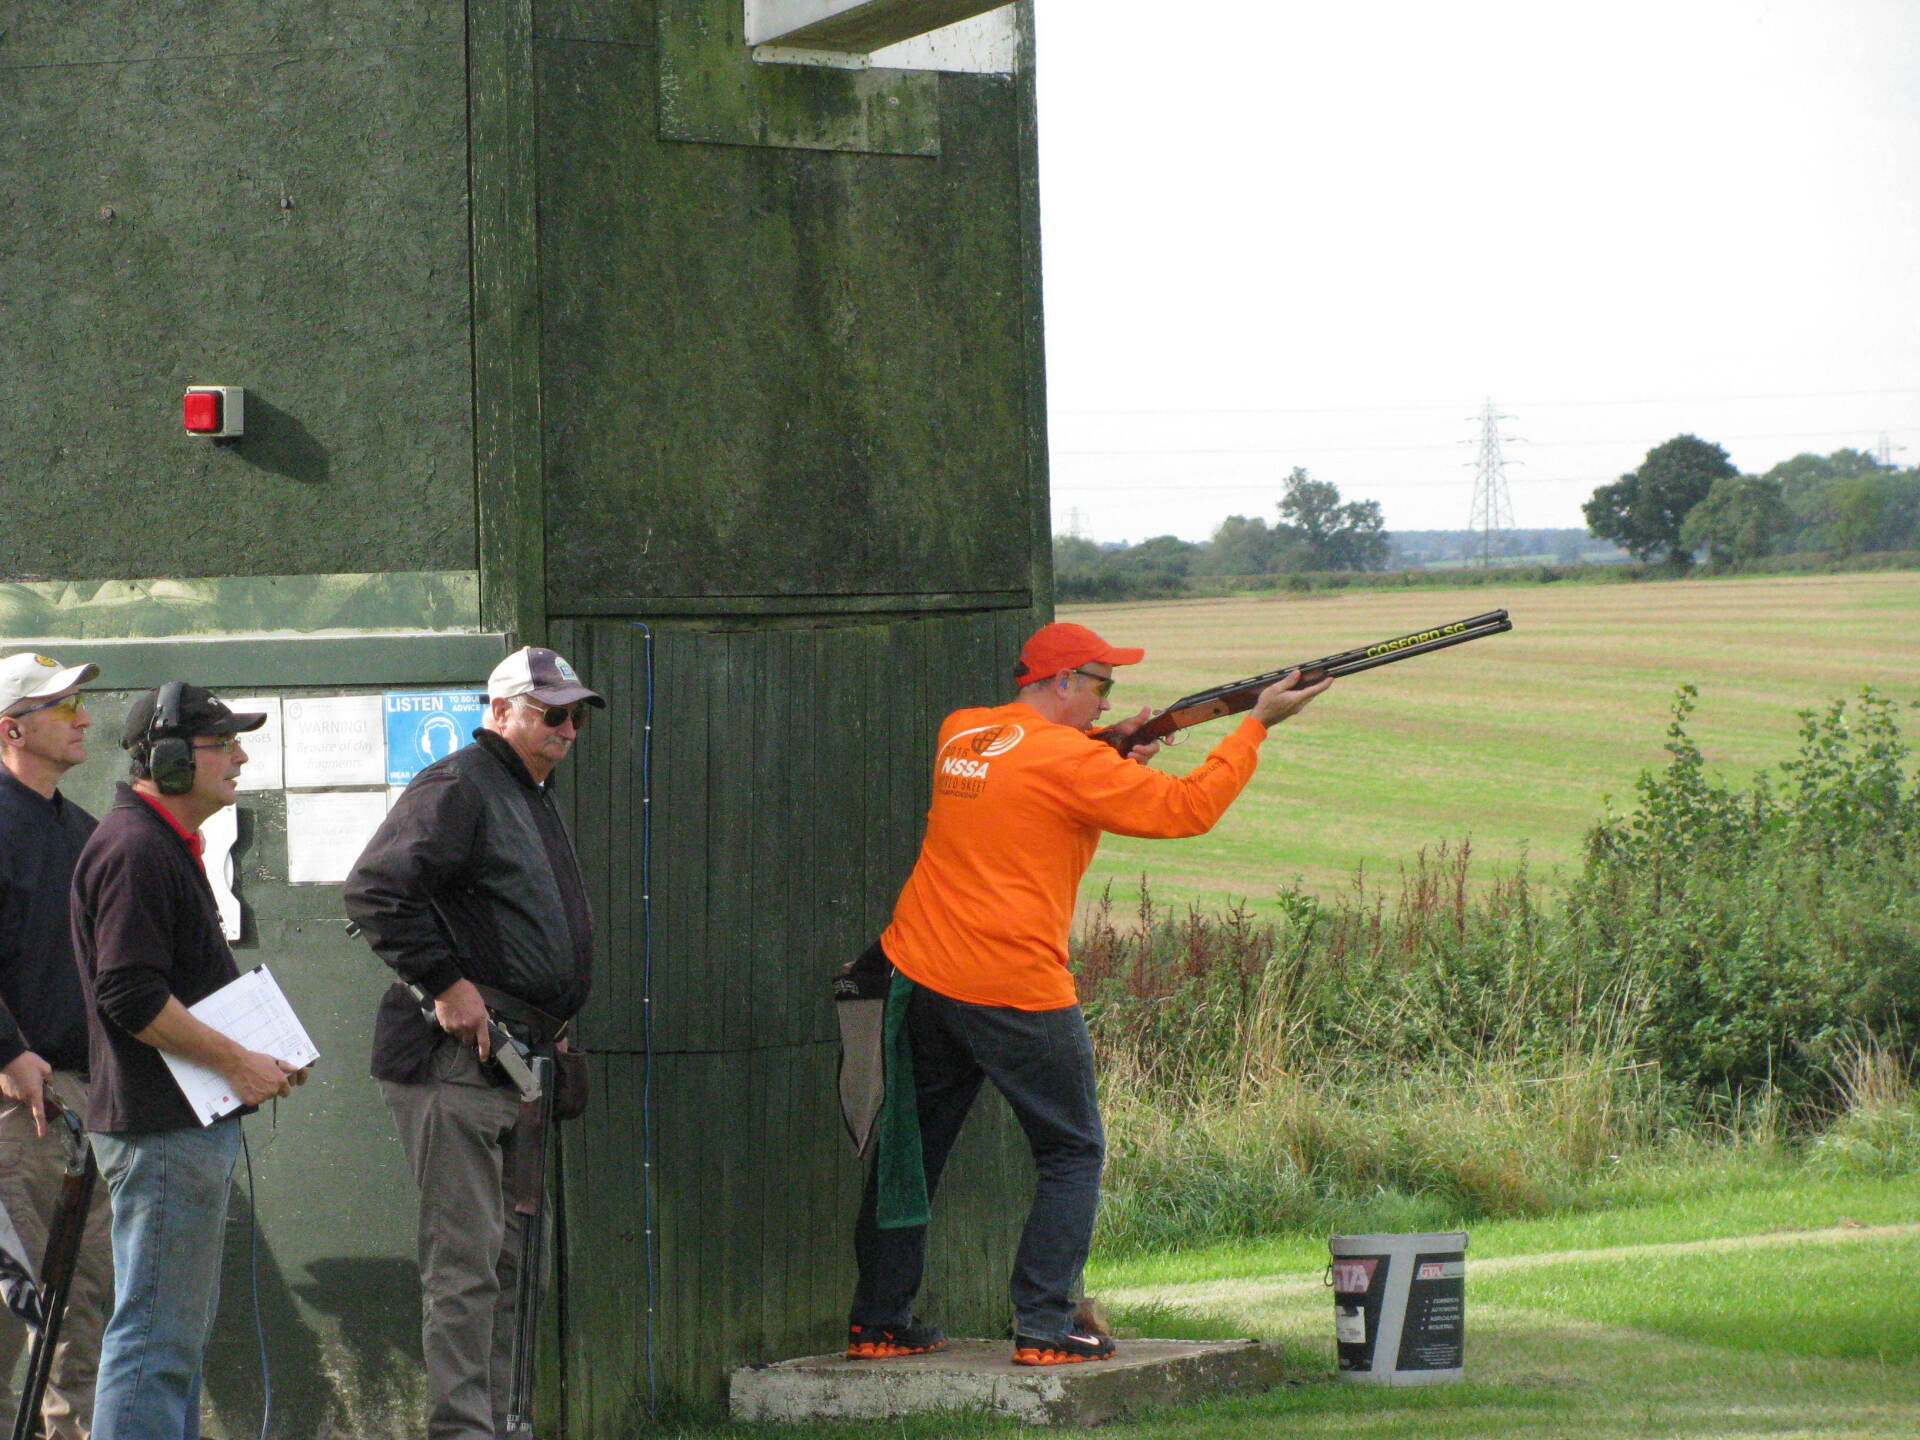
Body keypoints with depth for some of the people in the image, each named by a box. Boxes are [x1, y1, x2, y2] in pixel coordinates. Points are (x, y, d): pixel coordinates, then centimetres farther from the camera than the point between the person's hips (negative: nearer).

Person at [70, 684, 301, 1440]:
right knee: (156, 1332, -10)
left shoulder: (168, 845, 19)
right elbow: (130, 995, -23)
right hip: (161, 1129, -11)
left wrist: (258, 1057, 14)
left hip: (191, 1122, 11)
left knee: (182, 1329, 15)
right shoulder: (133, 851, -16)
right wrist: (235, 1061, -17)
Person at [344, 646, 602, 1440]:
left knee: (505, 1254, 13)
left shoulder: (533, 799, 22)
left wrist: (555, 1019, 21)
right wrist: (445, 983, -20)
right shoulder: (458, 787, -10)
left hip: (514, 1053, 10)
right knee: (465, 1254, -11)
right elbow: (375, 890, -21)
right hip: (455, 1054, -10)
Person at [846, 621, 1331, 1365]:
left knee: (909, 1149, 16)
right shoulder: (1067, 759, -11)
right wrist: (1257, 723, -1)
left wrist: (1114, 752, 12)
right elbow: (1188, 808, -9)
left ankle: (879, 1320, 20)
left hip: (920, 974, 7)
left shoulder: (958, 735, 10)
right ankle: (1044, 1327, -2)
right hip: (1015, 990, -7)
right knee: (1072, 1155, 6)